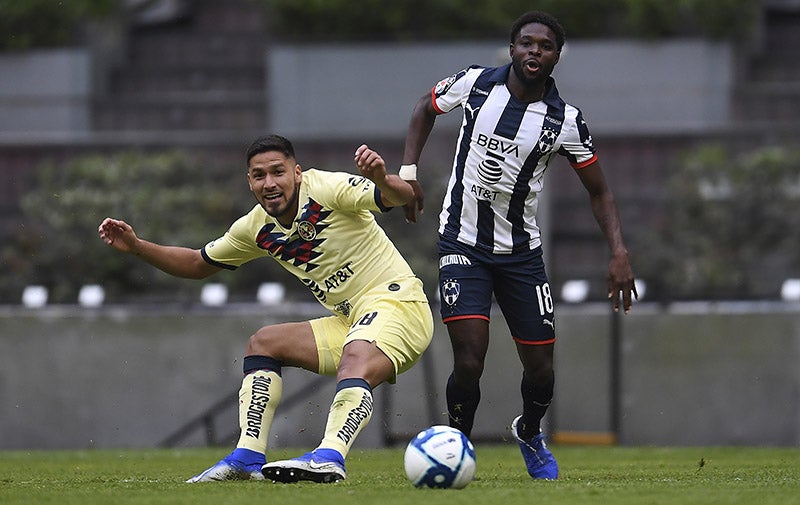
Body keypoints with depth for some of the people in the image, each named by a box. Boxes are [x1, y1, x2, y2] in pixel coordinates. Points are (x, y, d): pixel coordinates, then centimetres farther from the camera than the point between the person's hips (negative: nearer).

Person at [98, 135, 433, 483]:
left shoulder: (326, 188, -15)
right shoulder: (256, 229, 8)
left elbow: (404, 196, -26)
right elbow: (198, 264, 22)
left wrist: (382, 180, -50)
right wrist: (135, 246, 9)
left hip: (397, 302, -9)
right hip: (349, 321, 9)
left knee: (355, 358, -37)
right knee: (263, 343, 8)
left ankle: (329, 458, -56)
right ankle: (247, 458, 0)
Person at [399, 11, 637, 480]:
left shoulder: (566, 121, -9)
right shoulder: (475, 83, -8)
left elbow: (599, 191, 1)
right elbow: (426, 108, 13)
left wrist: (620, 253, -12)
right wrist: (409, 170, 1)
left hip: (521, 251, 2)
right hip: (463, 245, -2)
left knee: (541, 370, 6)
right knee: (469, 362, -17)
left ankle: (530, 432, 39)